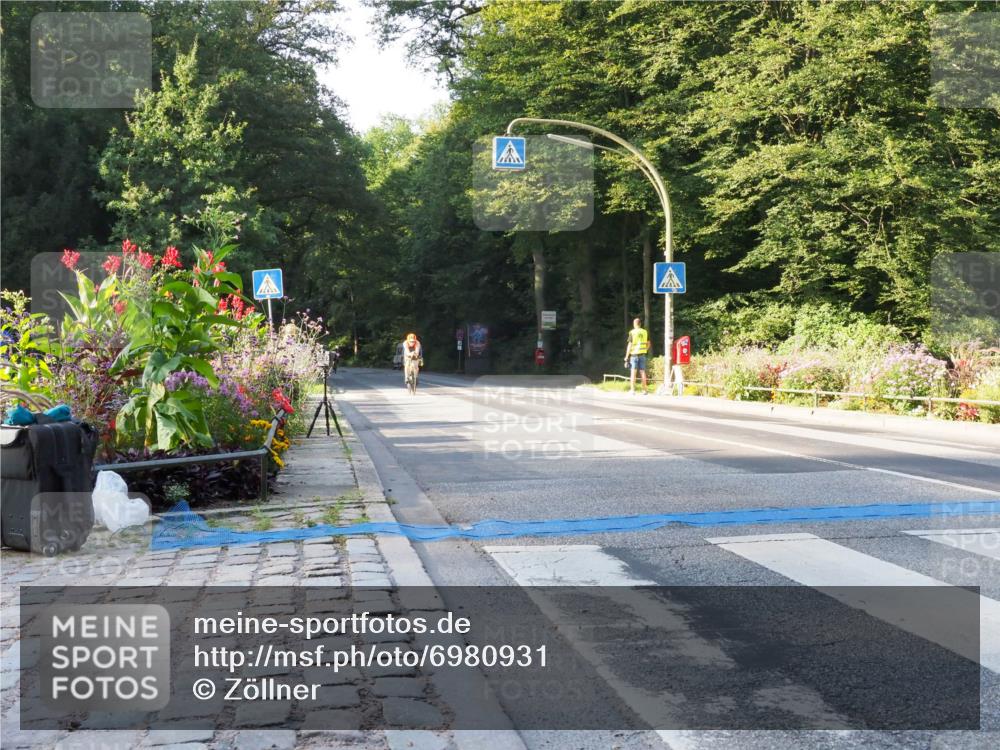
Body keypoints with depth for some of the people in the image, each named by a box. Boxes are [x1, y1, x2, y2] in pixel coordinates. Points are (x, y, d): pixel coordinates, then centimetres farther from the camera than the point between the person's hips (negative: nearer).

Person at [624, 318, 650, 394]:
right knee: (642, 372, 9)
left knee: (633, 372, 0)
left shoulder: (632, 333, -8)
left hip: (634, 354, -3)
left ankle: (632, 389, -2)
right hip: (642, 355, 3)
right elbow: (648, 344, 11)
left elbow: (630, 345, -10)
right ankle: (645, 389, 10)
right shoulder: (645, 332, 4)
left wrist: (626, 357, -6)